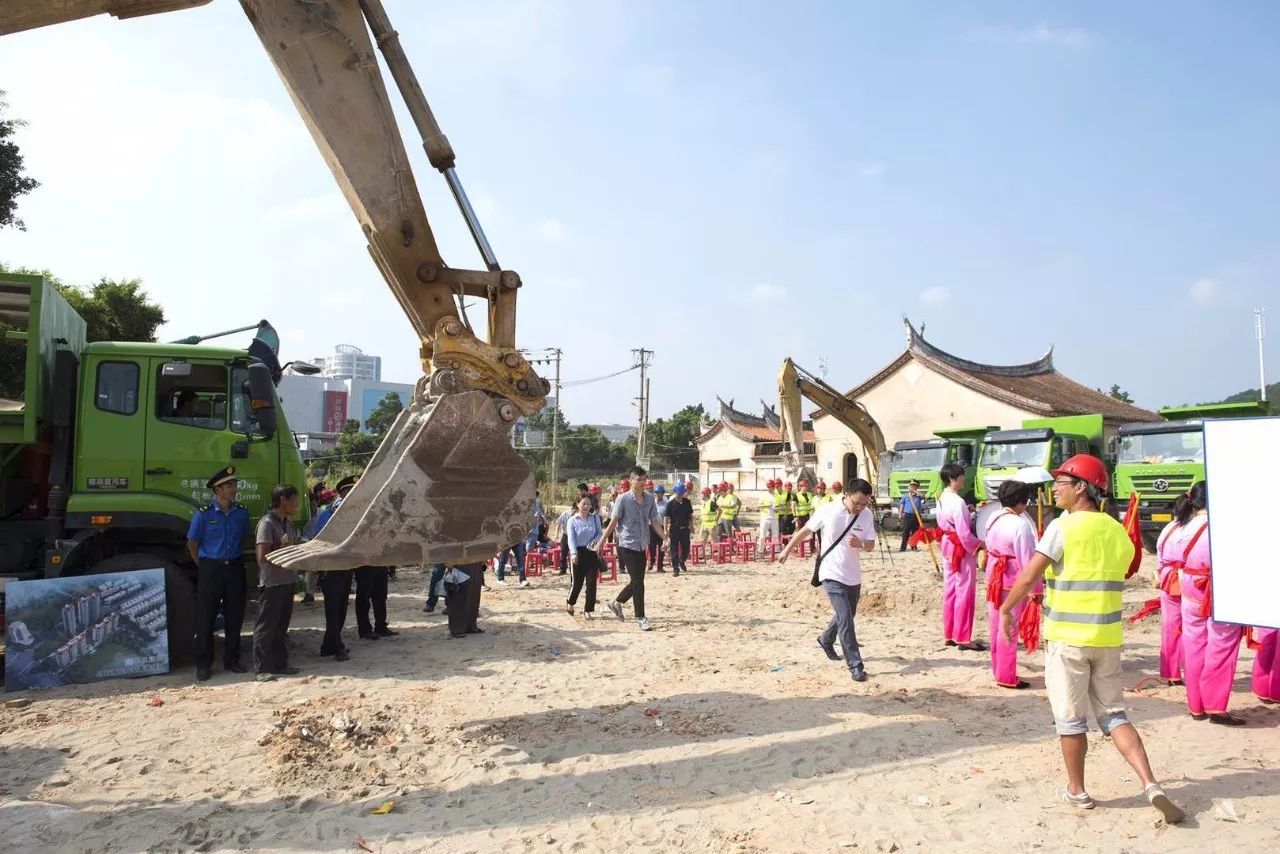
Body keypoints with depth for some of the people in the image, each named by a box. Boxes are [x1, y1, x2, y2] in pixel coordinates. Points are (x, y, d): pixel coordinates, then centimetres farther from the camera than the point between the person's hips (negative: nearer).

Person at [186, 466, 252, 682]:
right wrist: (204, 568, 3)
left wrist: (236, 562, 12)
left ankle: (231, 660, 22)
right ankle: (203, 665, 9)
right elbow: (192, 544, 1)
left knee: (235, 617, 10)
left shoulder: (242, 514, 3)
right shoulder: (203, 514, -7)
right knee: (205, 619, 0)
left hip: (235, 568, 4)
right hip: (210, 569, -3)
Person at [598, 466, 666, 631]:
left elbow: (654, 521, 10)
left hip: (642, 546, 6)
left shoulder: (649, 499, 5)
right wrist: (601, 542, -6)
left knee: (636, 581, 11)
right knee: (638, 582, -6)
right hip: (627, 545, -6)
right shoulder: (624, 499, -9)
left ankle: (617, 603, 32)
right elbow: (613, 522, -6)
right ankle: (641, 618, 3)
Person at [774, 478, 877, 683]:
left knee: (846, 616, 21)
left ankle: (826, 639, 49)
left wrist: (860, 544, -27)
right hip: (832, 575, -5)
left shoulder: (866, 515, -5)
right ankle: (856, 666, -10)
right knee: (845, 619, -15)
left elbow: (871, 545, -3)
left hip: (853, 576, 5)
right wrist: (787, 549, 8)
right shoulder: (828, 512, -14)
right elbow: (804, 530, -1)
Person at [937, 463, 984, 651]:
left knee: (950, 591, 14)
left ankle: (949, 635, 21)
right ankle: (963, 638, 5)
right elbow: (964, 533, -22)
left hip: (949, 546, 9)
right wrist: (979, 546, -9)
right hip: (962, 549, -9)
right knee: (964, 593, -1)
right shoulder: (958, 501, -21)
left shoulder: (942, 498, 8)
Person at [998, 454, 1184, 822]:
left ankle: (1077, 791, 19)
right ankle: (1151, 786, 3)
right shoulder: (1118, 531, 8)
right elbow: (1115, 578, 16)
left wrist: (1005, 610, -1)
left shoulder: (1064, 527, -13)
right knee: (1114, 714, 15)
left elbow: (1029, 576, -14)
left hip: (1068, 637, -6)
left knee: (1071, 718, 8)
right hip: (1109, 637, 6)